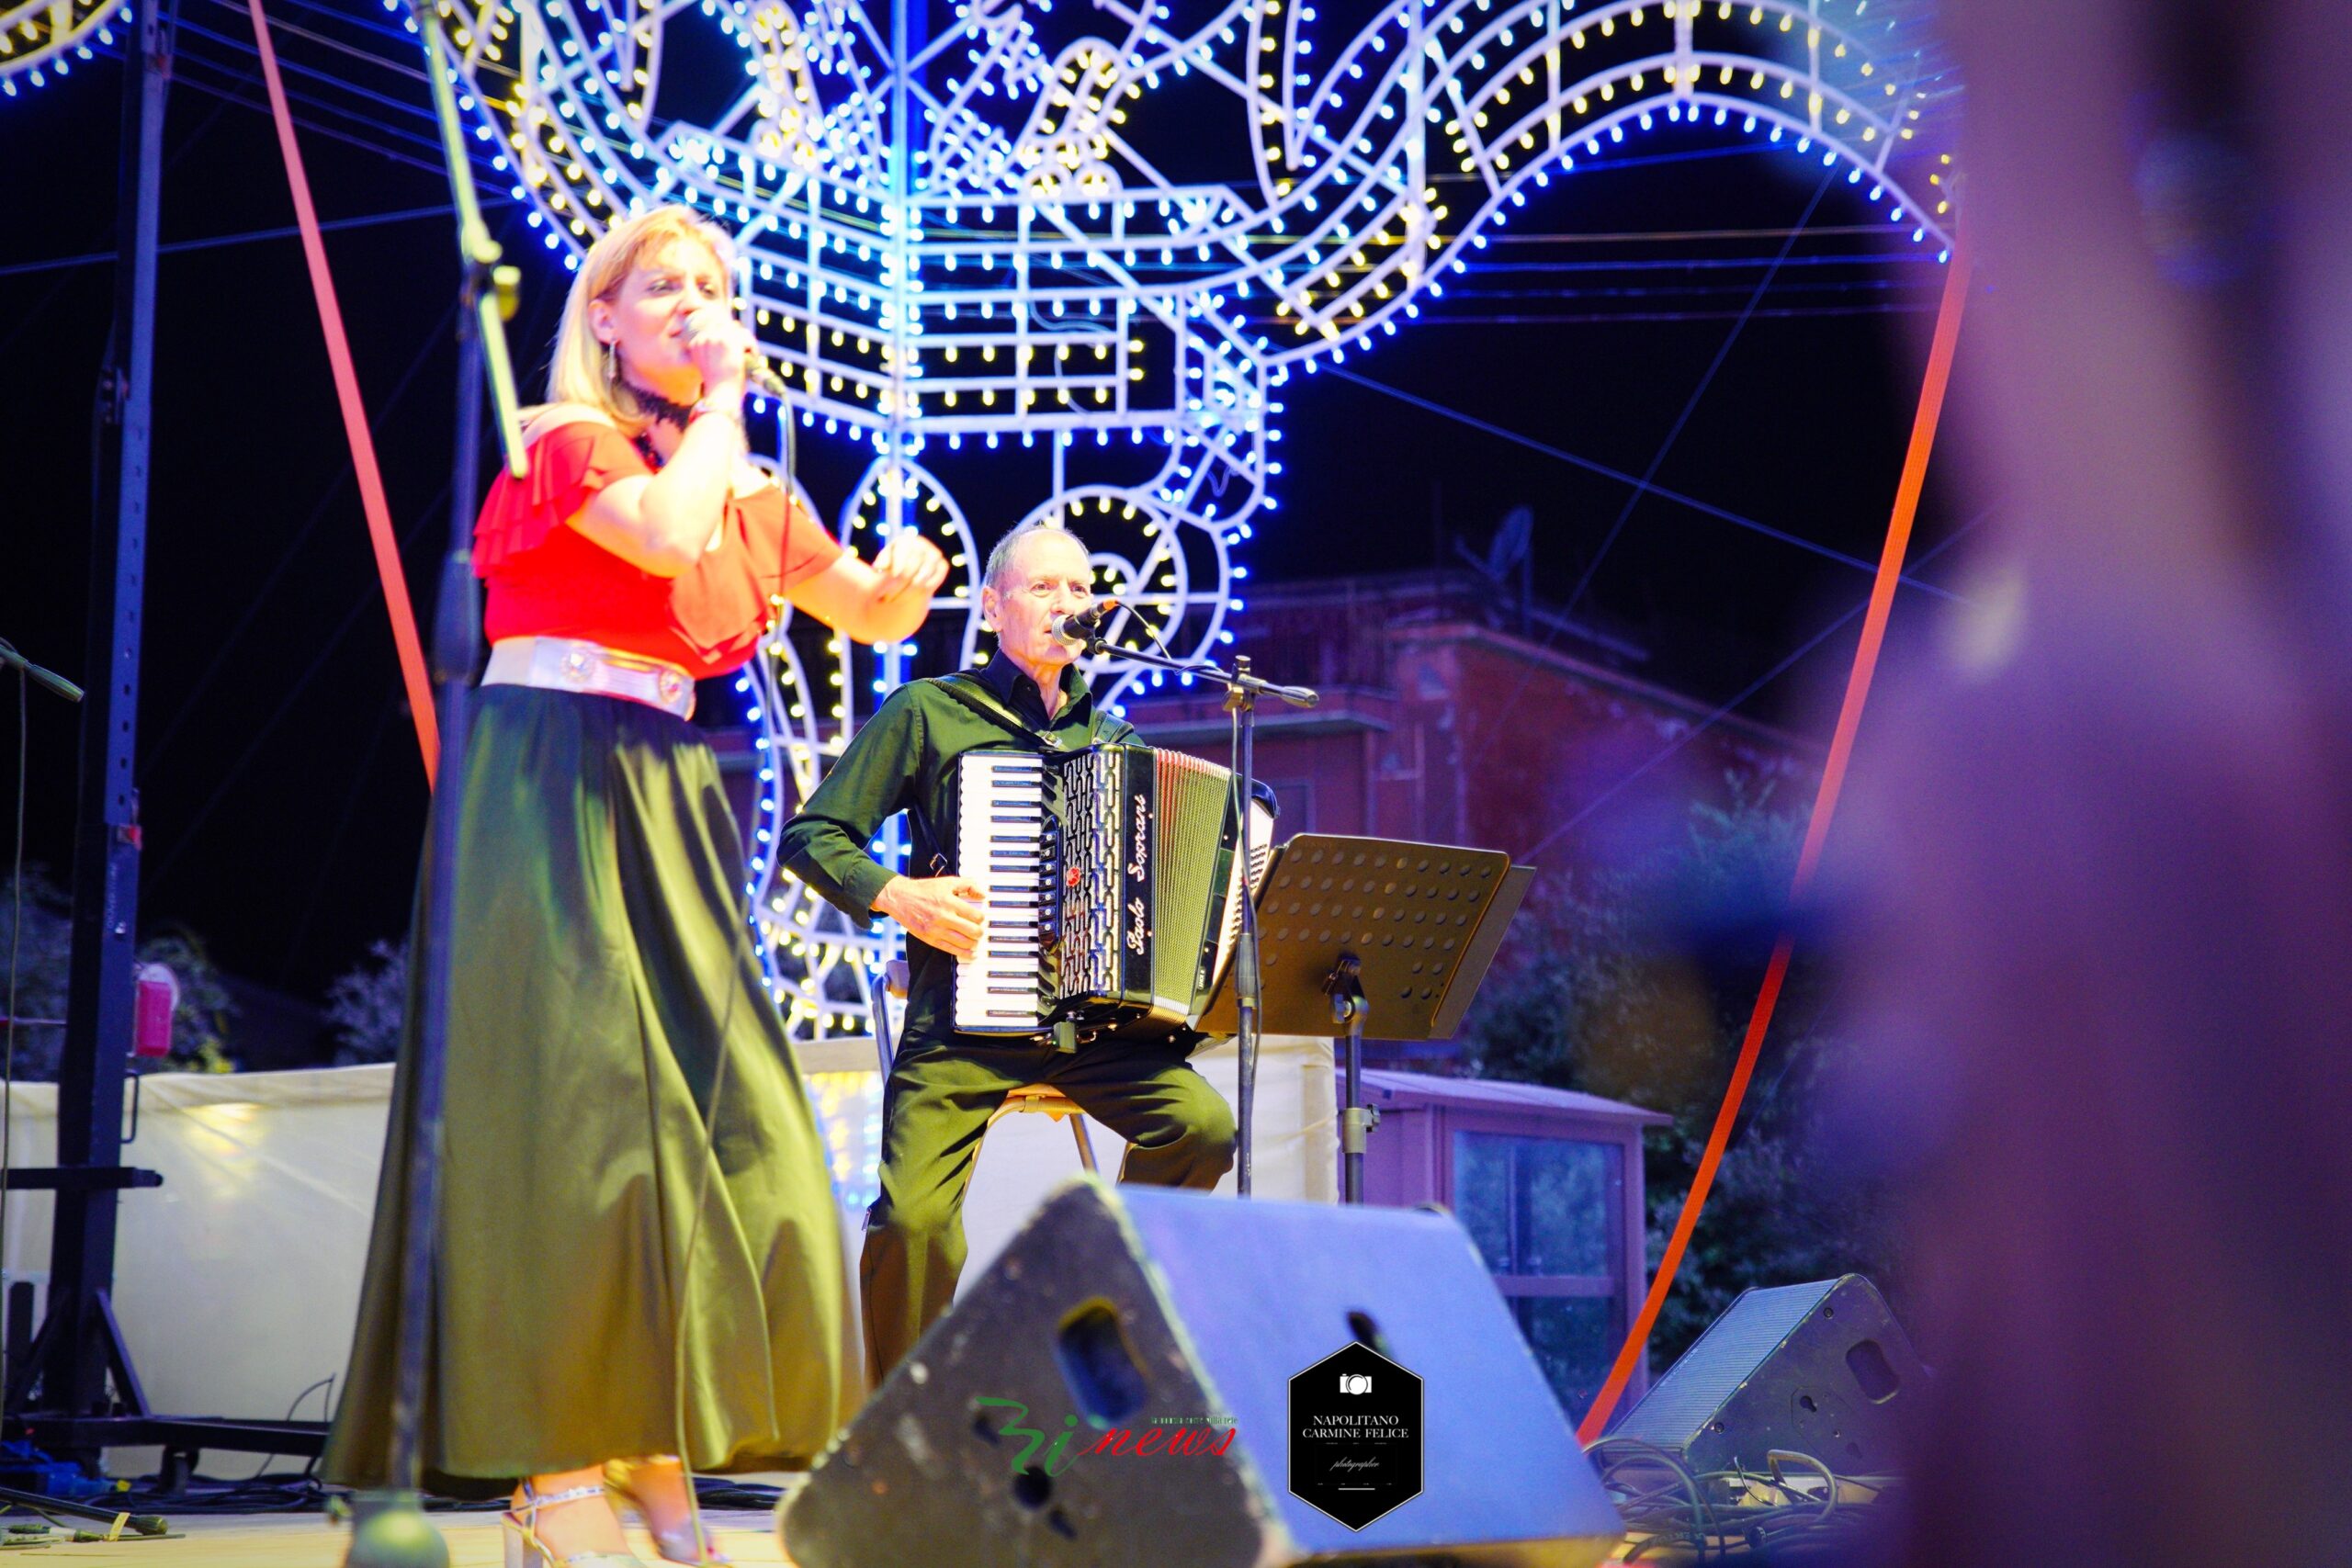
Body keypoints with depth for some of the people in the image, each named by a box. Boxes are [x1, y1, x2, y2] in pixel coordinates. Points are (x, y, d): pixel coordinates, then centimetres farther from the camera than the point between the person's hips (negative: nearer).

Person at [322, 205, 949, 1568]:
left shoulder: (746, 488, 16)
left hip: (668, 803, 7)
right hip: (551, 784, -7)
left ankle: (652, 1448, 8)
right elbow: (667, 535, -24)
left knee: (698, 1113, 1)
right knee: (577, 1096, -13)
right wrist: (725, 401, -8)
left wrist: (908, 576, -1)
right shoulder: (564, 441, -4)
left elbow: (873, 613, 22)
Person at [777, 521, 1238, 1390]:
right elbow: (811, 835, 6)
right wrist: (896, 895, -10)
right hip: (964, 1016, -3)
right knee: (912, 1218, -23)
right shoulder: (928, 712, 9)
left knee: (1203, 1125, -25)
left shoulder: (1113, 735, 23)